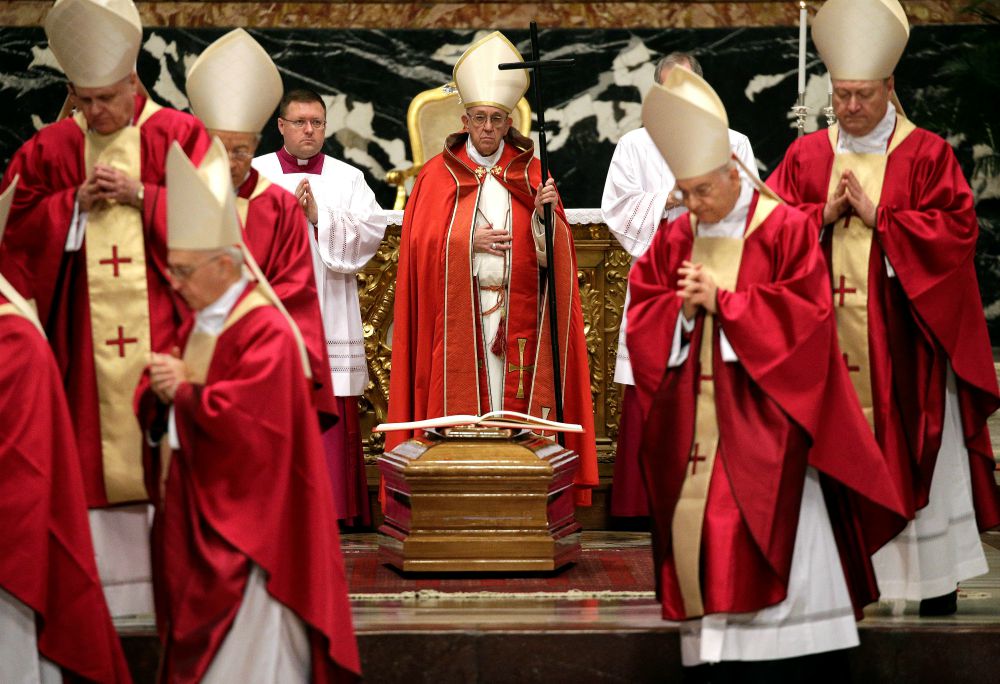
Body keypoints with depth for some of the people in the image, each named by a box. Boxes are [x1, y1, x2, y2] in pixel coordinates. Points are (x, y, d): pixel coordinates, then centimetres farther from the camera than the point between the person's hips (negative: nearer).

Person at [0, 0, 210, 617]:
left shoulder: (178, 136, 3)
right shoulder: (50, 149, 9)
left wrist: (142, 195, -13)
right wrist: (76, 202, -7)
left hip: (161, 325, -2)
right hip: (83, 331, 2)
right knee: (92, 445, 0)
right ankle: (104, 580, 5)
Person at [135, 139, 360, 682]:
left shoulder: (266, 331, -16)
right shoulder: (200, 325, 12)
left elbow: (242, 419, -25)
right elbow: (154, 409, 13)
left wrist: (185, 390, -14)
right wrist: (161, 392, -9)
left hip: (245, 527, -9)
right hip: (194, 517, 9)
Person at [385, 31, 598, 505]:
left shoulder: (530, 174, 9)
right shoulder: (439, 174, 8)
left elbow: (552, 251, 3)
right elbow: (421, 243, 1)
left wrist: (545, 213, -16)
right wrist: (470, 242, -10)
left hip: (517, 310, 1)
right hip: (457, 310, -1)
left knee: (515, 396, -4)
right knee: (460, 393, -4)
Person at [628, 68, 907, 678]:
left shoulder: (785, 229, -3)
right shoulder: (674, 239, 10)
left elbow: (805, 315, -10)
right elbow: (641, 313, 11)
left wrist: (723, 300, -13)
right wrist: (683, 307, -10)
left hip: (761, 417, -4)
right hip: (694, 419, 4)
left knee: (776, 547, -8)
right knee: (701, 532, 0)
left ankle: (802, 659, -2)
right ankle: (718, 653, 5)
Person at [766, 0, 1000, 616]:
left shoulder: (926, 155, -1)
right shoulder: (807, 155, 9)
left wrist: (878, 217, -13)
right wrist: (824, 214, -10)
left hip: (902, 339, -2)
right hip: (828, 335, 2)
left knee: (917, 449, 1)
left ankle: (937, 581, 9)